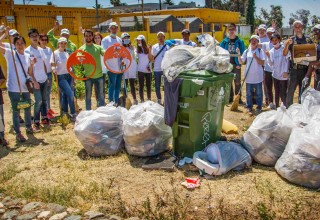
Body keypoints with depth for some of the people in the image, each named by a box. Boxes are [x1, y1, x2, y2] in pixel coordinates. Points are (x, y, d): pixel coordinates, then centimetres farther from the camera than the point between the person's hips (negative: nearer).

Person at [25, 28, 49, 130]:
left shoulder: (41, 50, 9)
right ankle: (36, 122, 5)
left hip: (44, 79, 6)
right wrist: (34, 81, -15)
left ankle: (44, 118, 23)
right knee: (38, 101, -6)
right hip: (36, 80, -6)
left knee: (44, 99, 12)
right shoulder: (27, 51, -10)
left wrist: (47, 76, 11)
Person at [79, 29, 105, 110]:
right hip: (88, 76, -1)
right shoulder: (82, 48, 2)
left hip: (99, 75, 2)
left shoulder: (98, 47, 7)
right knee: (88, 95, 7)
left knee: (101, 95, 8)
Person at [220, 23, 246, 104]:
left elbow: (243, 53, -2)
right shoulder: (224, 41, 4)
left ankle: (238, 98, 10)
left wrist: (239, 64, -11)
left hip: (236, 64, -2)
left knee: (237, 82, 2)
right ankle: (230, 97, 20)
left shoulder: (239, 41, -1)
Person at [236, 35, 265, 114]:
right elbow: (241, 62, 4)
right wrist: (239, 54, -10)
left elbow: (262, 63, -8)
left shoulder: (260, 51, -3)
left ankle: (259, 107, 19)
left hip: (258, 76, -2)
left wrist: (256, 57, -21)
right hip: (249, 76, 2)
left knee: (259, 92, 7)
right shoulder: (247, 51, 4)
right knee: (249, 92, 9)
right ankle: (249, 107, 20)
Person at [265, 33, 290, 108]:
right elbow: (271, 64, -2)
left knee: (283, 93, -3)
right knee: (277, 93, 14)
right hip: (276, 75, 4)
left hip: (283, 75, -4)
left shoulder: (284, 49, -9)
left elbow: (287, 60, -5)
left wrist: (286, 72, -10)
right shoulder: (271, 51, 2)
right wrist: (268, 56, -17)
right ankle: (277, 106, 25)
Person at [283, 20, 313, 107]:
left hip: (305, 68, 1)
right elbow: (284, 54, -4)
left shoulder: (308, 39, 6)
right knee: (290, 90, 0)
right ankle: (288, 108, 9)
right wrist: (287, 45, -21)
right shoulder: (291, 40, 3)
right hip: (294, 69, -1)